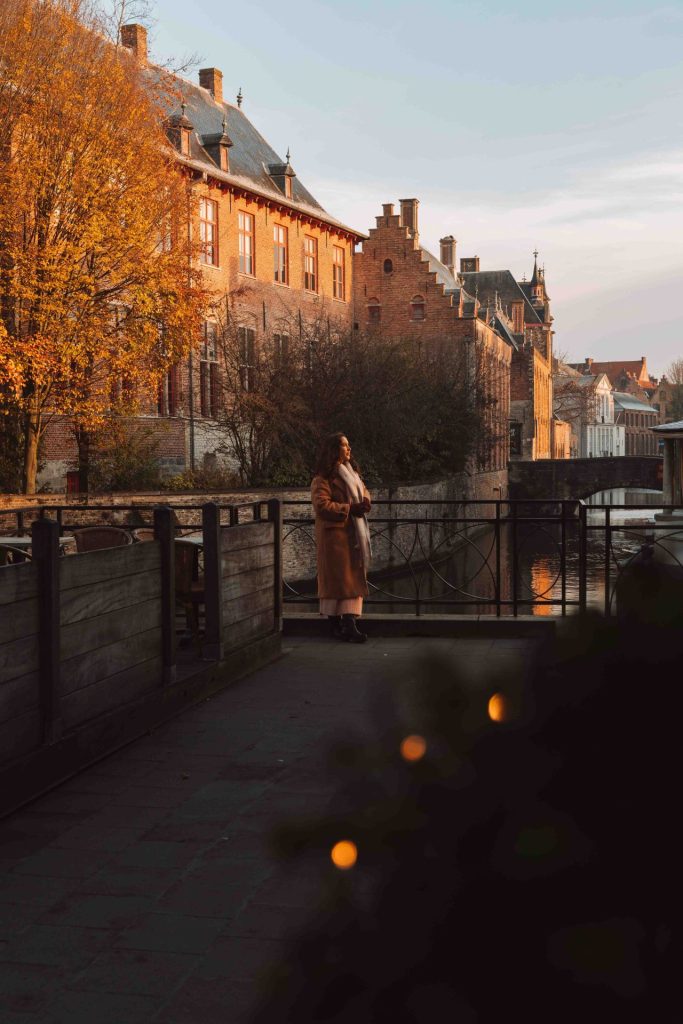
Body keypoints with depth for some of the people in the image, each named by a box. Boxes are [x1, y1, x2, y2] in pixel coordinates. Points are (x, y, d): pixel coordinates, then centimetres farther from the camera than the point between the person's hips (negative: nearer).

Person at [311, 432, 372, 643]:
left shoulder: (352, 472, 16)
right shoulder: (323, 478, -11)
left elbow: (363, 490, 23)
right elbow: (322, 505, -20)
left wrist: (364, 501, -1)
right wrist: (349, 508, -18)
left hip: (354, 533, 8)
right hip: (334, 533, -8)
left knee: (355, 577, 3)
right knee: (337, 577, -4)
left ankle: (349, 623, 3)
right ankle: (335, 623, 4)